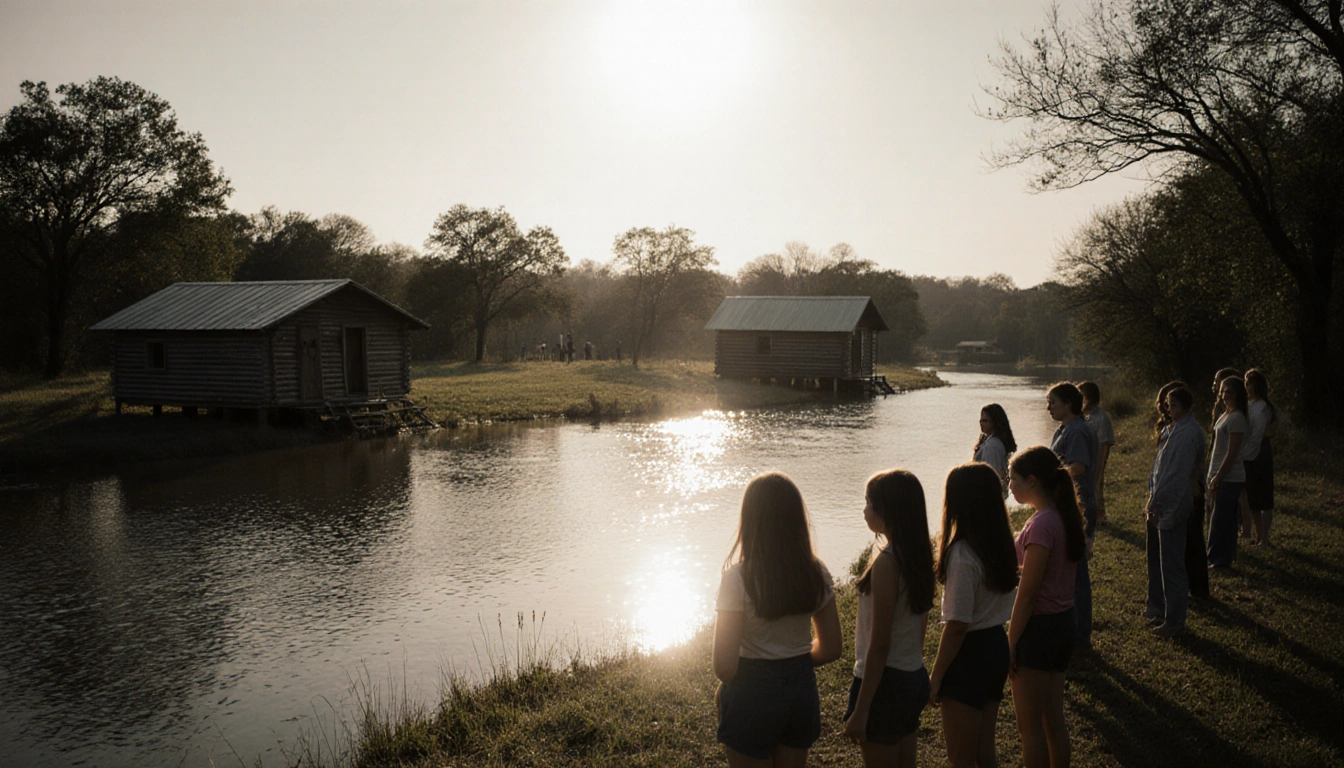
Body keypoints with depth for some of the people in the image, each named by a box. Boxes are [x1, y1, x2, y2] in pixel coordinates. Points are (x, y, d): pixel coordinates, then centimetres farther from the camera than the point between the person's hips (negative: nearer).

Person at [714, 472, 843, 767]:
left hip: (753, 696, -5)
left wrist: (723, 690, -1)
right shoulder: (816, 573, -6)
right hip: (803, 690, 5)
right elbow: (830, 649, 4)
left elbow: (725, 666, -22)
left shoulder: (738, 577, -21)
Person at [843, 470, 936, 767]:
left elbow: (879, 645, -21)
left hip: (886, 680, -9)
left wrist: (860, 711, -16)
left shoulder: (886, 562, -22)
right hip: (915, 677, 9)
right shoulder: (920, 555, 3)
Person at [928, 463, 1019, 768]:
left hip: (970, 654, -8)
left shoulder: (963, 555, -24)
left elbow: (957, 626, -22)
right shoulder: (1001, 543, 1)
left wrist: (935, 676, -12)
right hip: (997, 647, 8)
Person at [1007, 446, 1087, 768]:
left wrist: (1011, 643, -14)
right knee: (1054, 720, 19)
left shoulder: (1041, 525, -23)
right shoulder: (1066, 517, 5)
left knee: (1030, 727, 5)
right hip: (1064, 623, 9)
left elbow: (1027, 594, -21)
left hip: (1039, 627, -9)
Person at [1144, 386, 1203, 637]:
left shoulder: (1188, 432, -19)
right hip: (1161, 504, 10)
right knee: (1157, 560, 20)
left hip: (1172, 506, -10)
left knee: (1172, 566, -2)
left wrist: (1154, 502, -19)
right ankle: (1157, 608, 34)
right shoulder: (1176, 428, 12)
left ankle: (1175, 623, 6)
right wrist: (1152, 499, 13)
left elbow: (1176, 472, -23)